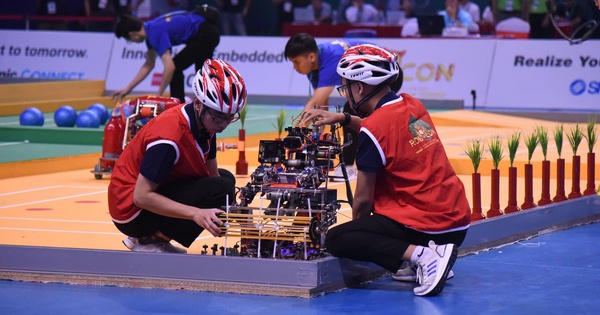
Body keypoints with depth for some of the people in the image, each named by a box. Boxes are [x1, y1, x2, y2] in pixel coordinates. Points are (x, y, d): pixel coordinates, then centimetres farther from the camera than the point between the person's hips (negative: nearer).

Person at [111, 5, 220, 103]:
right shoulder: (150, 28, 6)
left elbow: (169, 66, -30)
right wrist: (128, 89, 15)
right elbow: (149, 65, 15)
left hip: (205, 34, -10)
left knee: (175, 68, -9)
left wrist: (158, 95, -21)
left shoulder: (156, 33, -23)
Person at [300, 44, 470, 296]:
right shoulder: (412, 106, 9)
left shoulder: (372, 129, -13)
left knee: (335, 240, -6)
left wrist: (358, 231, 11)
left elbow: (363, 200, -7)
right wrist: (344, 118, 23)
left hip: (424, 228, -8)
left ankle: (420, 255, -19)